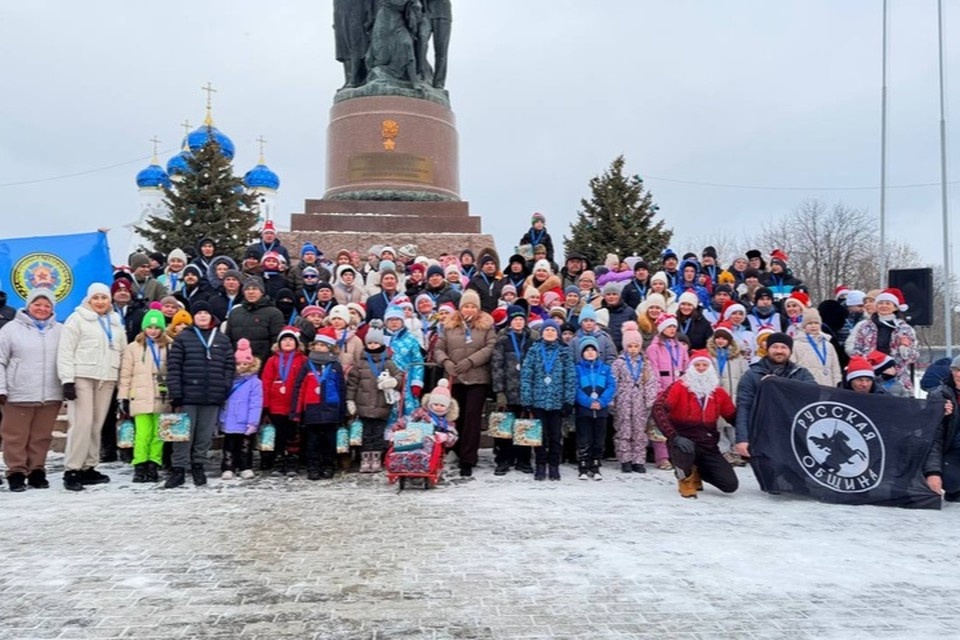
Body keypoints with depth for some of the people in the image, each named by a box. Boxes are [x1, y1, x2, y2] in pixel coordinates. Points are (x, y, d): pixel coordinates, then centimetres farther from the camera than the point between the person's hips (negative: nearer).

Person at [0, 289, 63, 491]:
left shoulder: (60, 331, 9)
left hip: (51, 395, 2)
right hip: (18, 395, -2)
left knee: (42, 437, 8)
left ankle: (37, 471, 19)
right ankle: (16, 472, 14)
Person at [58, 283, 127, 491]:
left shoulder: (116, 323, 18)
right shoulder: (77, 319, 1)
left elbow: (123, 352, 18)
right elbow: (65, 351, -5)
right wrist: (67, 380, -13)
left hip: (107, 379, 5)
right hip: (82, 377, -5)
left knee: (97, 425, 6)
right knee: (82, 423, -12)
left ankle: (88, 468, 14)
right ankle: (71, 470, -6)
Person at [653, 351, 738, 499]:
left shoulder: (719, 392, 5)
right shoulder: (679, 387, -8)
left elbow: (734, 417, 12)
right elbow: (658, 409, -21)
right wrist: (674, 437, -32)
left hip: (708, 446, 4)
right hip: (684, 442, -4)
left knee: (731, 485, -9)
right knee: (685, 449, -39)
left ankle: (697, 471, 23)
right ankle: (686, 479, -3)